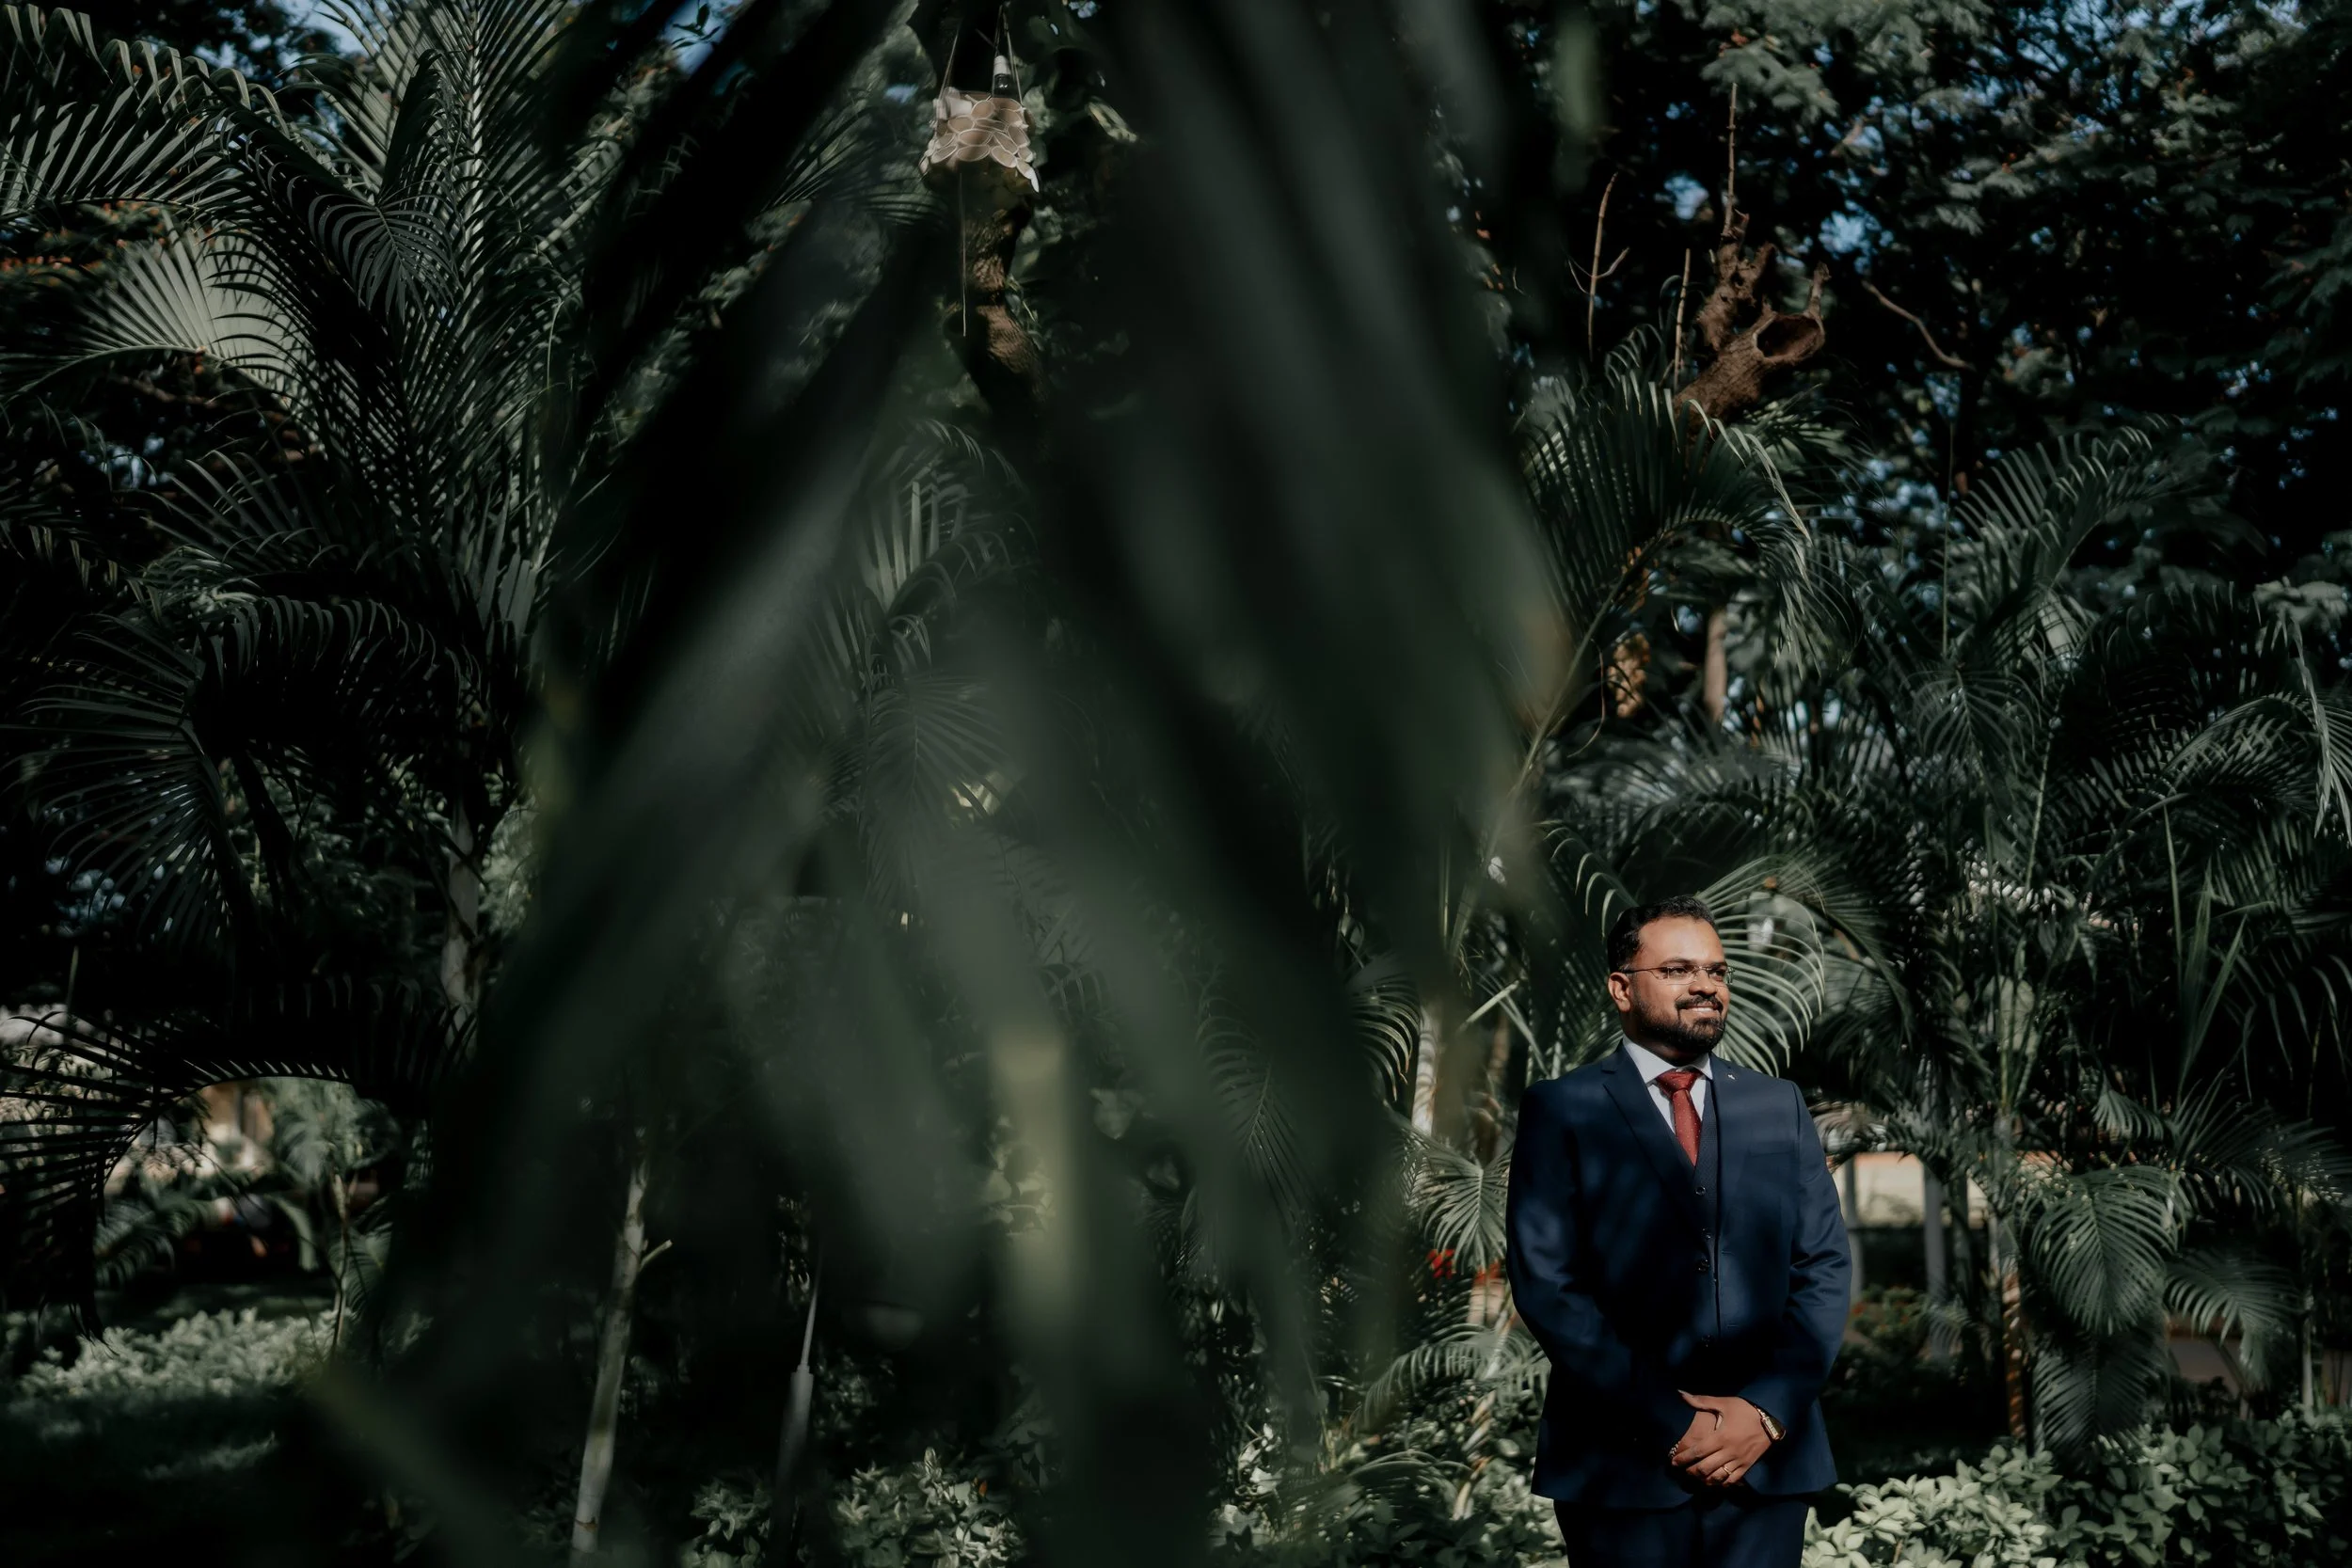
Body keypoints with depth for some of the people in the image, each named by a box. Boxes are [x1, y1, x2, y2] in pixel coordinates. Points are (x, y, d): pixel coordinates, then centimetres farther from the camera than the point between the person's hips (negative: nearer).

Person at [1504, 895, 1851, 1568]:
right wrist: (1672, 1422, -13)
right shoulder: (1561, 1110, 0)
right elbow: (1547, 1285, -7)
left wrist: (1770, 1410, -8)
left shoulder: (1780, 1105, 11)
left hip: (1769, 1455, 3)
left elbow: (1824, 1267, 6)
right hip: (1624, 1464, -3)